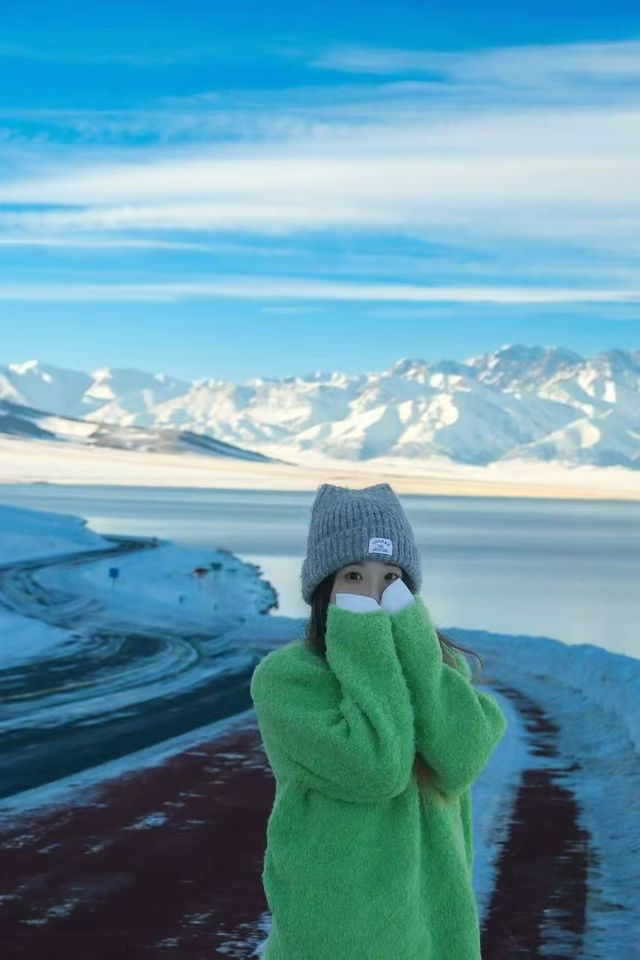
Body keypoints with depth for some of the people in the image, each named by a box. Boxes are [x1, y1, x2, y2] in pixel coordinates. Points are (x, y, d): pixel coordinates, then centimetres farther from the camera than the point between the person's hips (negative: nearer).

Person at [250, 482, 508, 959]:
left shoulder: (439, 664, 2)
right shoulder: (284, 677, -12)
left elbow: (459, 761, -16)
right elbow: (375, 769, -22)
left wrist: (409, 640, -18)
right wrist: (366, 645, -19)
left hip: (432, 919, 4)